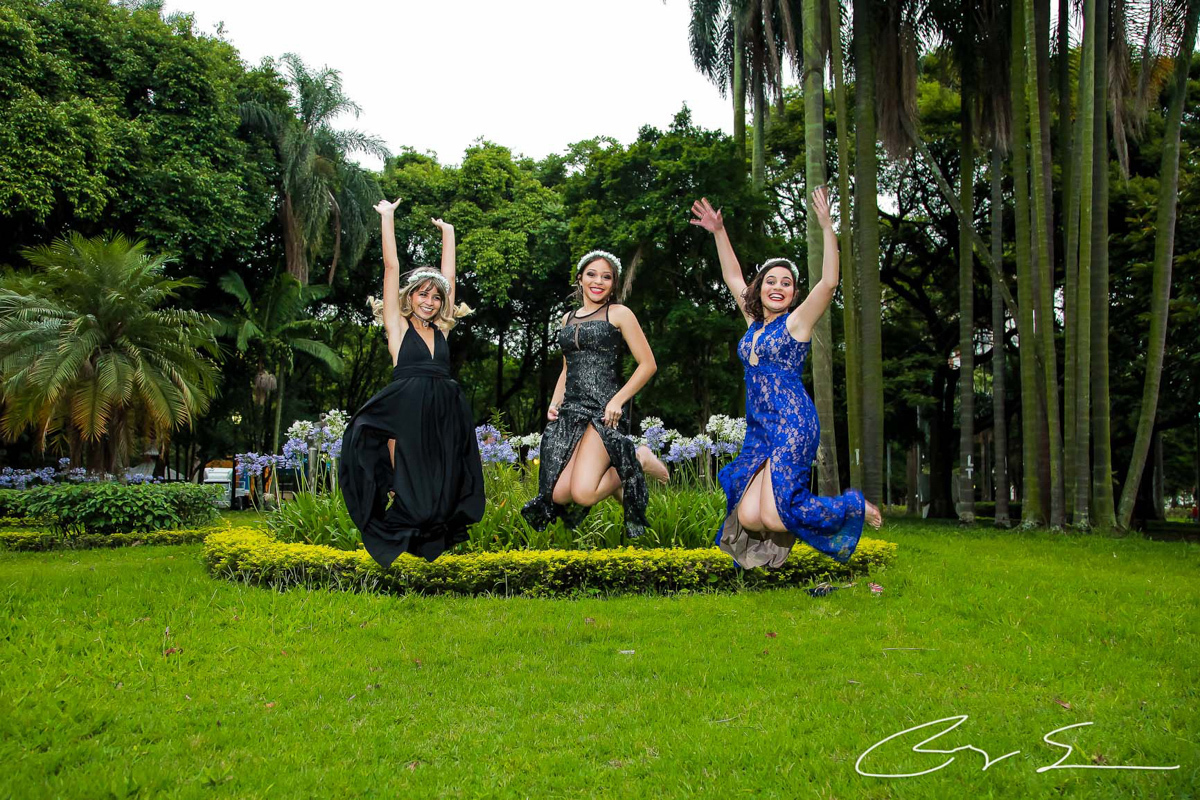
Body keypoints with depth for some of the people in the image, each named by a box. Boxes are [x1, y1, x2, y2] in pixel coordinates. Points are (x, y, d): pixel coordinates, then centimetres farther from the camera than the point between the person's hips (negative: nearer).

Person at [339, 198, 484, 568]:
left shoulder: (440, 328, 14)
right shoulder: (398, 325, 4)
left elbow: (448, 274, 20)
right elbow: (391, 265, 4)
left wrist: (448, 232, 27)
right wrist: (387, 216, 8)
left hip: (445, 418, 4)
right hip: (406, 413, -4)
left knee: (441, 490, 5)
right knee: (405, 491, 0)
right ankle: (402, 537, 19)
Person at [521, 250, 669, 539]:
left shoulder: (619, 314, 2)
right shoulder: (568, 318, 19)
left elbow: (648, 364, -1)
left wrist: (618, 400, -11)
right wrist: (554, 403, 11)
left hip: (603, 409, -6)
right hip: (571, 410, 6)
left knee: (583, 493, -21)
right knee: (558, 494, -9)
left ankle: (638, 460, 6)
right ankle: (614, 479, 18)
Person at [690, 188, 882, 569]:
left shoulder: (796, 322, -1)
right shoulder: (754, 321, 16)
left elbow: (829, 282, -16)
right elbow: (732, 277, 26)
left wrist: (827, 226, -20)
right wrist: (719, 232, 22)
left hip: (793, 424, -6)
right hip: (759, 428, 6)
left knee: (775, 516, -15)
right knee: (748, 518, -8)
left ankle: (857, 507, 10)